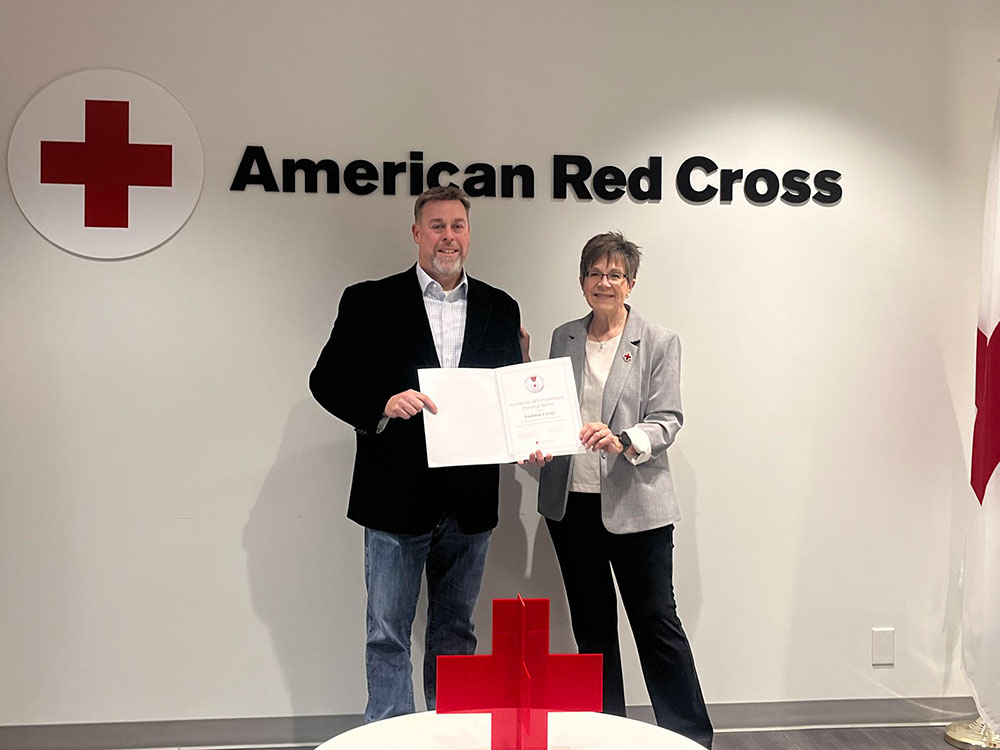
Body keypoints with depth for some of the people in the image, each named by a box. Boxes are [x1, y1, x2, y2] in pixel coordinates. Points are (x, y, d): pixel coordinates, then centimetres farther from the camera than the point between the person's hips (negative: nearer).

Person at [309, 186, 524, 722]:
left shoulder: (501, 309, 8)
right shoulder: (369, 302, 0)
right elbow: (326, 379, -2)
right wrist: (383, 403, -20)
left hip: (470, 501, 3)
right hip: (398, 498, -2)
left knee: (455, 632, 17)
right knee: (388, 635, 6)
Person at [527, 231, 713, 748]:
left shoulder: (659, 342, -1)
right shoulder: (564, 338, 10)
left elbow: (667, 421, -7)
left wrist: (623, 441, -26)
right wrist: (539, 444, -7)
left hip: (634, 503, -4)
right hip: (570, 500, 4)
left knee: (657, 622, 2)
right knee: (591, 625, 15)